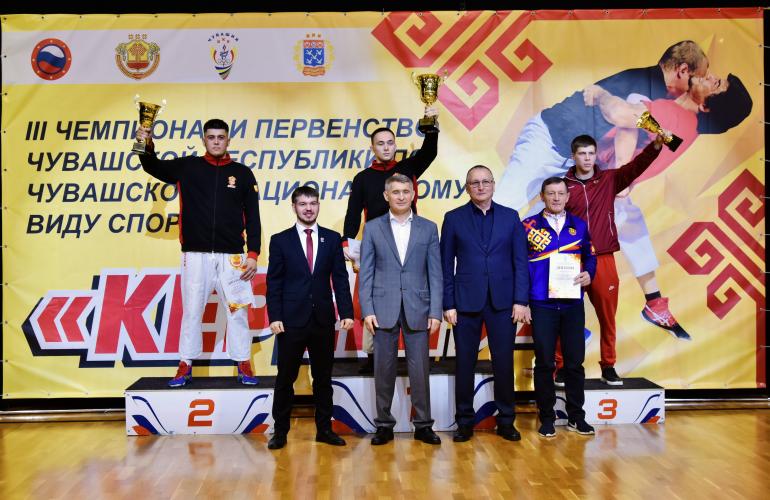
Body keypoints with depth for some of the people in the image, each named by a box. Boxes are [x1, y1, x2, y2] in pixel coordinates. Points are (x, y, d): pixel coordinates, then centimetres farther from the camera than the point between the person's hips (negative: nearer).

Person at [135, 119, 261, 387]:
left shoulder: (242, 173, 6)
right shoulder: (188, 166, 7)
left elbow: (253, 217, 4)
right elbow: (154, 167, -5)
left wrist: (253, 254, -3)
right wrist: (147, 146, -27)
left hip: (232, 256, 0)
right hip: (195, 255, 0)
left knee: (237, 311, 4)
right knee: (191, 311, 5)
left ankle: (244, 365, 14)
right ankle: (185, 366, 15)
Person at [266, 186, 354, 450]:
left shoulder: (332, 238, 7)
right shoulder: (280, 240, 3)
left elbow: (340, 278, 4)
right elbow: (274, 282, 0)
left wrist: (346, 312, -4)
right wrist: (274, 317, -8)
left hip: (323, 319, 2)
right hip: (291, 319, -2)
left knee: (323, 377, 10)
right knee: (285, 378, 5)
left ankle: (324, 429, 20)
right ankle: (280, 431, 16)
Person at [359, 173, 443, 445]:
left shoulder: (428, 228, 6)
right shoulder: (373, 228, 5)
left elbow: (435, 273, 4)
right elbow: (366, 273, 3)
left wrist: (435, 312, -4)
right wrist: (367, 310, -5)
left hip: (417, 309, 0)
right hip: (384, 309, 0)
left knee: (419, 369, 4)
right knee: (384, 369, 6)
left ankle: (423, 425, 16)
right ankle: (384, 425, 18)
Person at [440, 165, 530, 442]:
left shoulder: (510, 217, 7)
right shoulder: (453, 218, 4)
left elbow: (520, 261, 4)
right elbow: (446, 265, 2)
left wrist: (521, 300, -5)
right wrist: (448, 304, -4)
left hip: (502, 302, 1)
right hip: (466, 302, -1)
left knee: (504, 362, 5)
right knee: (465, 363, 5)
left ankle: (506, 420, 19)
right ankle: (465, 421, 17)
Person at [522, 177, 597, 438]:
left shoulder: (579, 225, 9)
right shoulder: (529, 226, 1)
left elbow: (590, 256, 16)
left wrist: (589, 274, -6)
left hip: (573, 304, 3)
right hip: (542, 305, -2)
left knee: (575, 361, 7)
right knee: (544, 363, 3)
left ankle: (576, 417, 21)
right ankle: (546, 418, 15)